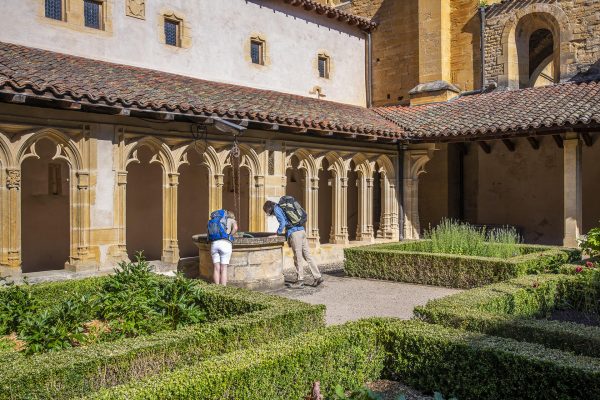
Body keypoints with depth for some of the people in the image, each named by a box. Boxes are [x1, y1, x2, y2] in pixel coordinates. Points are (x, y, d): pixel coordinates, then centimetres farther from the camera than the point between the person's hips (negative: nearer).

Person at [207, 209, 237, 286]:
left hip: (214, 244, 4)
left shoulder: (213, 222, 31)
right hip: (225, 244, -4)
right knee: (223, 269, -2)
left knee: (216, 269, 5)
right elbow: (235, 228, -6)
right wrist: (229, 237, 6)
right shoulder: (232, 220, 17)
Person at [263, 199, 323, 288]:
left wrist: (279, 232, 2)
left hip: (294, 233, -8)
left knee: (298, 258, -2)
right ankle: (318, 277, 8)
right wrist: (286, 232, 22)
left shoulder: (276, 209, 0)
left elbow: (283, 222, -11)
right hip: (302, 231, 8)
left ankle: (300, 281, 5)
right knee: (307, 255, 8)